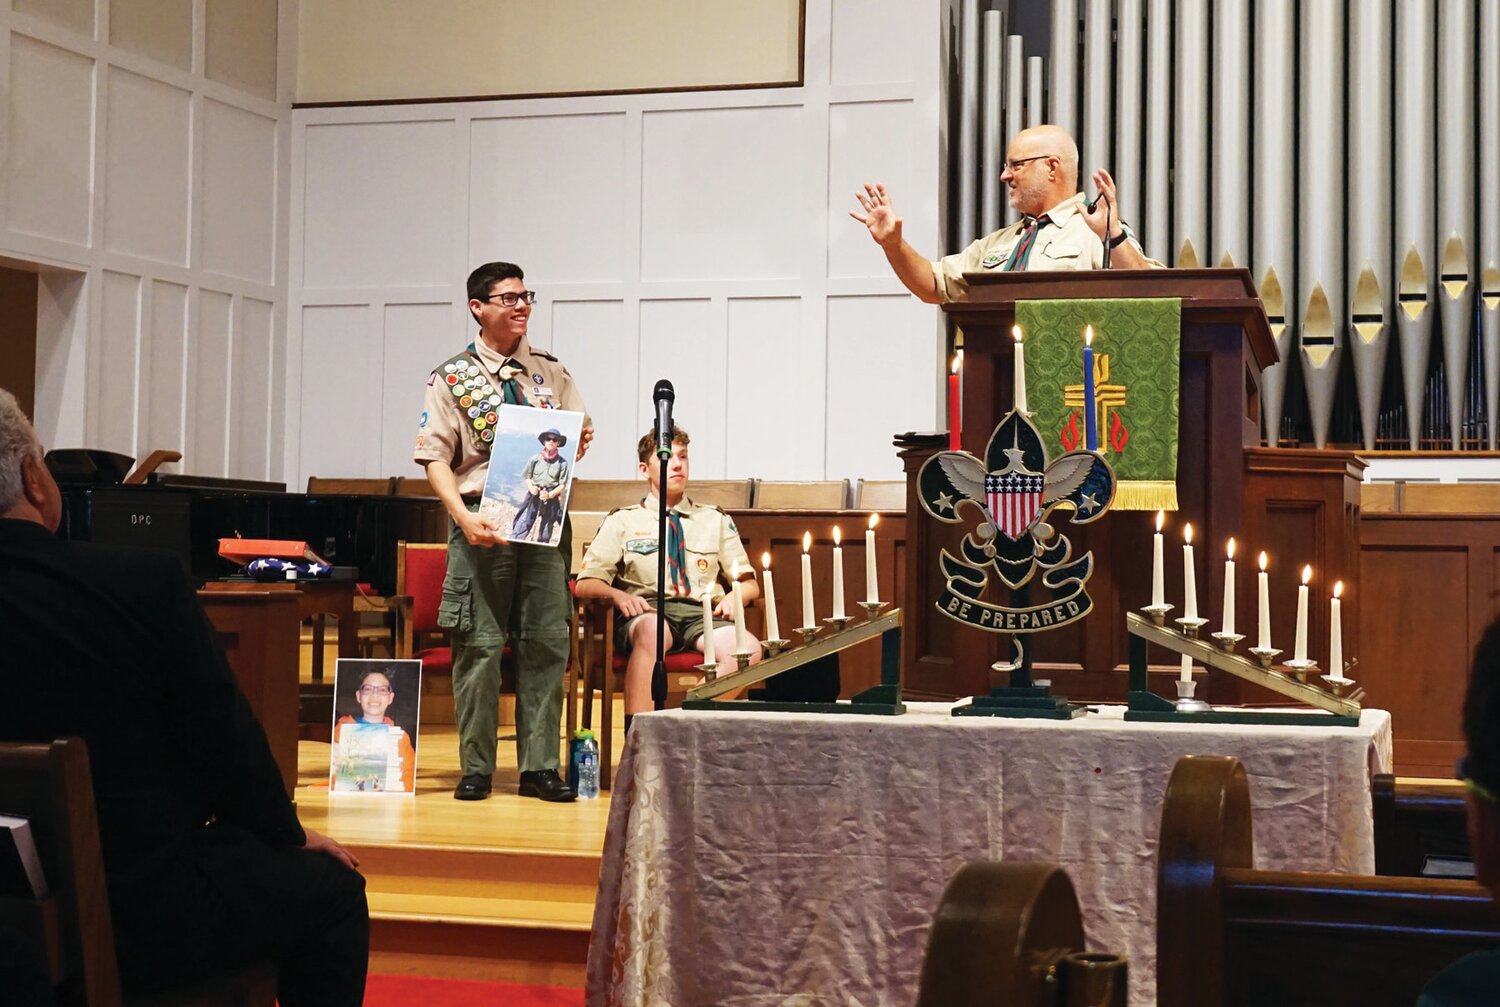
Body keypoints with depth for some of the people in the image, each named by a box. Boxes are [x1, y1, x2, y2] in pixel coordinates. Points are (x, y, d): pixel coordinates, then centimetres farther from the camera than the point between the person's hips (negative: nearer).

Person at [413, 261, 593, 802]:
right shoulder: (452, 379, 2)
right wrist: (464, 518, -18)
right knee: (479, 645, -2)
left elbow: (575, 441, 19)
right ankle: (475, 769, 7)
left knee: (547, 643, 2)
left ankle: (540, 767, 8)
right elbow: (435, 459, -4)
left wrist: (579, 442, -6)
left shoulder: (551, 371, 14)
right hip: (483, 522, -3)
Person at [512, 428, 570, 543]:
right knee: (522, 525, -13)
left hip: (552, 497, 0)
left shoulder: (562, 462, -2)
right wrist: (531, 487, -10)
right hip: (534, 496, 0)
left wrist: (550, 494, -14)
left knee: (546, 532, 10)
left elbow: (562, 484, -1)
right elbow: (527, 476, 10)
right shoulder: (535, 458, 2)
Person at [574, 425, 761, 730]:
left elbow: (750, 584, 23)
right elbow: (585, 584, 10)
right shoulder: (623, 521, 17)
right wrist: (618, 595, -13)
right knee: (651, 630, -41)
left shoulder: (716, 521, 23)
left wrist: (734, 596, -2)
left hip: (703, 613, 3)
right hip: (646, 611, -2)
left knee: (749, 649, -31)